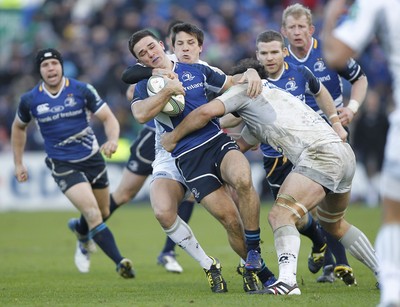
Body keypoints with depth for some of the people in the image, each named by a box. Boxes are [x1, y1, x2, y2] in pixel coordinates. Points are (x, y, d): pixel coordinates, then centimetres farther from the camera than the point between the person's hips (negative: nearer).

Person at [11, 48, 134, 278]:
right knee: (93, 214, -20)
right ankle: (120, 262, -23)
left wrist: (113, 140, -28)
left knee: (103, 214, 15)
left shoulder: (82, 90, -8)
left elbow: (108, 118, -7)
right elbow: (19, 127, 15)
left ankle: (81, 234, 50)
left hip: (92, 158, 2)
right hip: (62, 165, -2)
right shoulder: (30, 100, -5)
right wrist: (19, 163, 16)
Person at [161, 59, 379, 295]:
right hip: (344, 153, 9)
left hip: (321, 154, -9)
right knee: (334, 225, 28)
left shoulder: (246, 88, 8)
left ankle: (287, 280, -37)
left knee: (280, 215, -18)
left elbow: (207, 111, -5)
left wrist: (174, 137, 7)